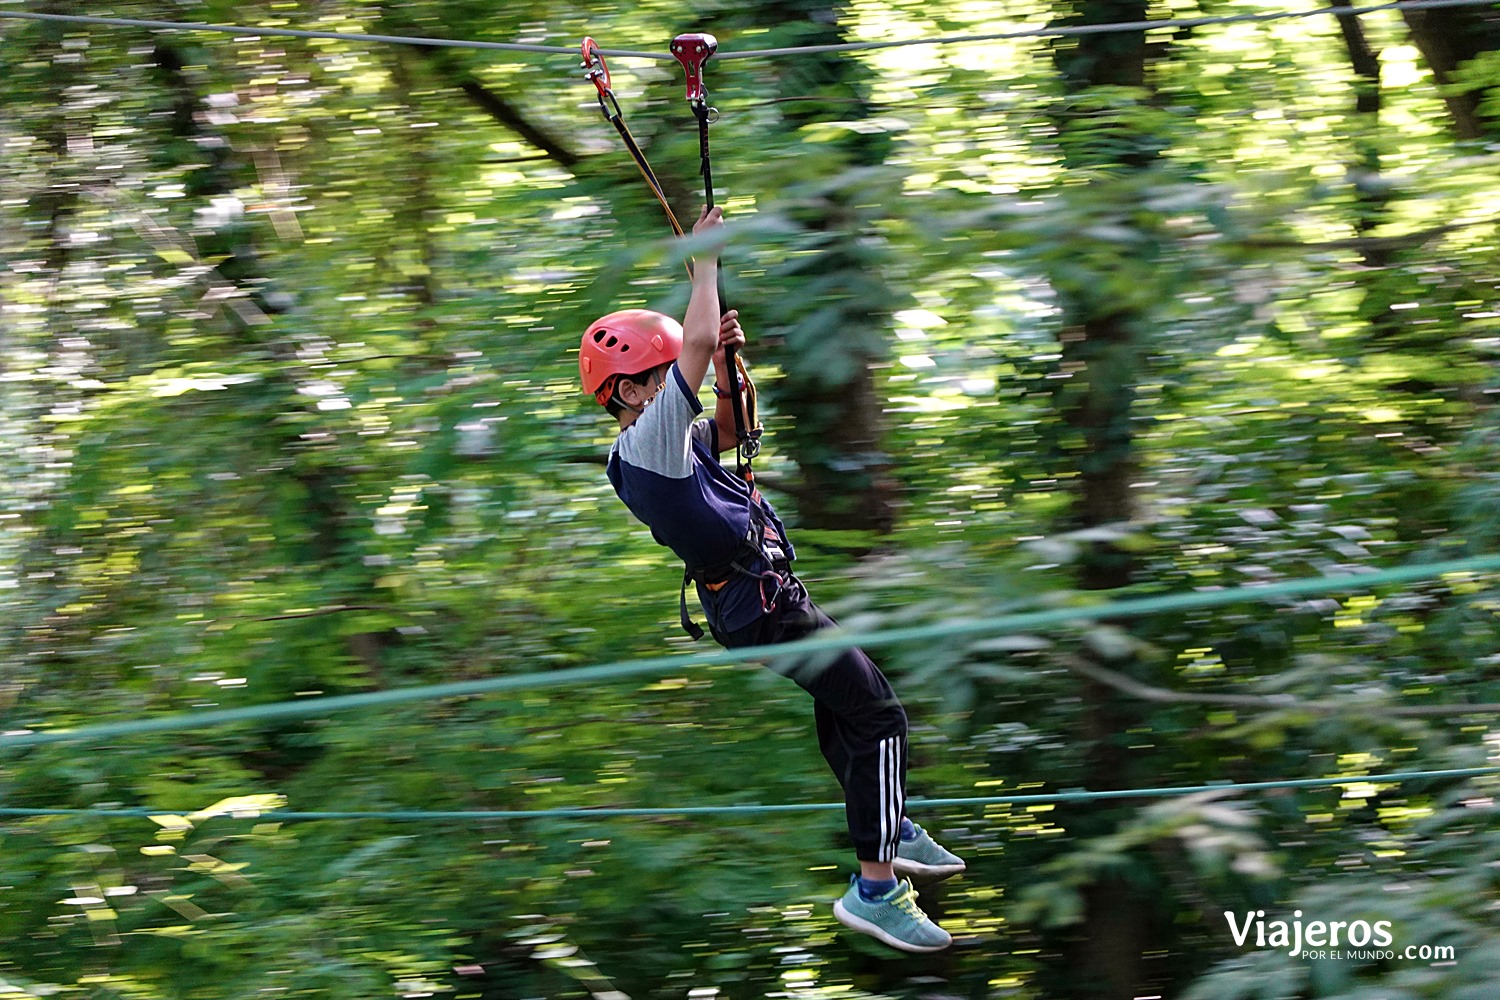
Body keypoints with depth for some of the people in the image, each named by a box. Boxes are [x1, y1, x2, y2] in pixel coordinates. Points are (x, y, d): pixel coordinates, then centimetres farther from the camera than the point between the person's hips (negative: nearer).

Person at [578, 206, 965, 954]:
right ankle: (875, 888, -13)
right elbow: (696, 342, -26)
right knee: (878, 716, -11)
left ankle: (894, 833, 40)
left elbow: (726, 430, 27)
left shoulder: (662, 441, 11)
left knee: (840, 707, 25)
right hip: (764, 608, -11)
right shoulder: (649, 441, -19)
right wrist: (704, 260, -15)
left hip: (766, 600, 11)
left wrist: (727, 363, 9)